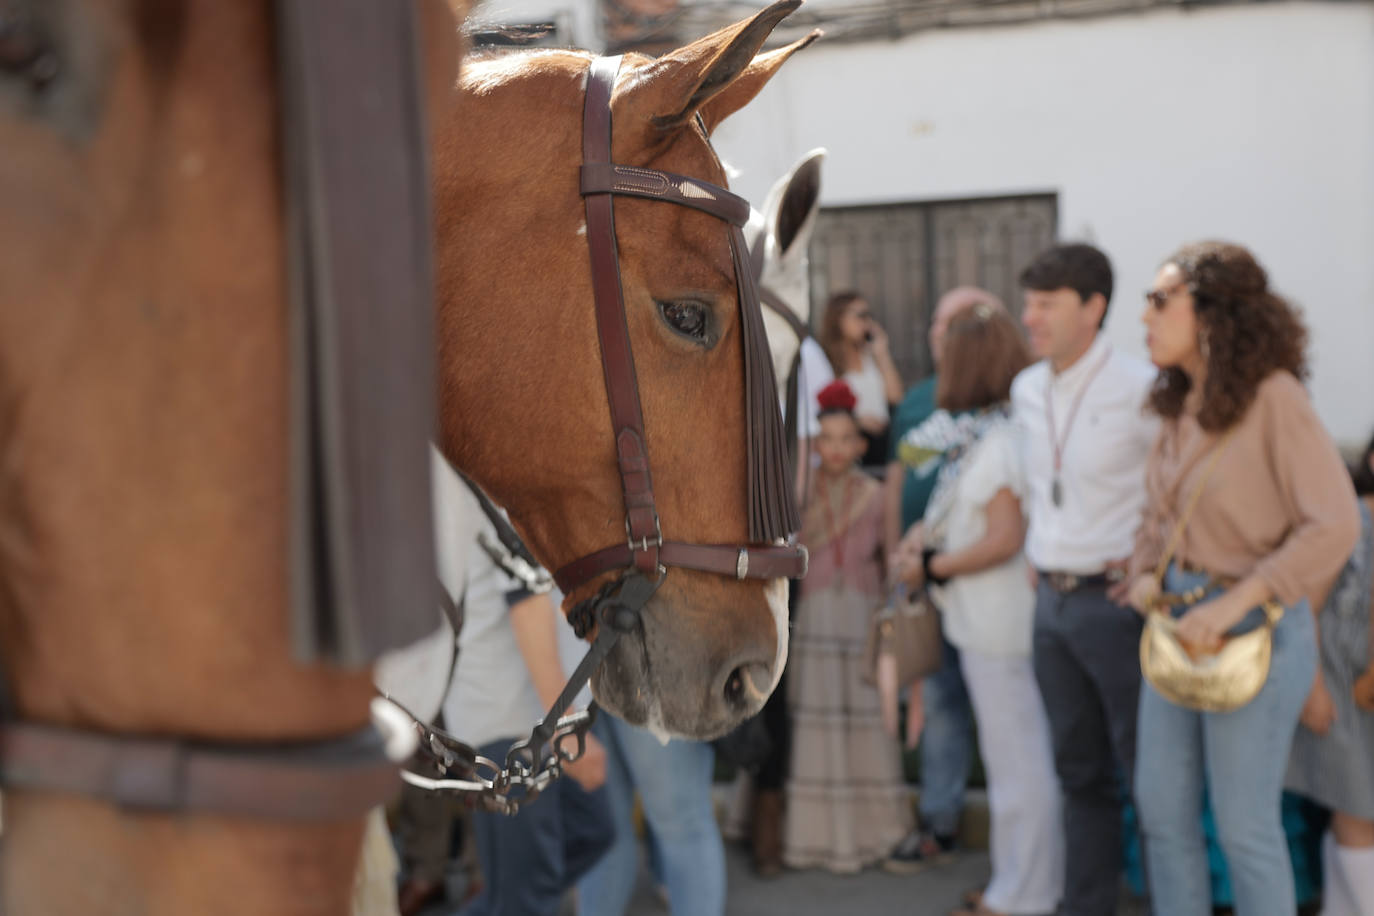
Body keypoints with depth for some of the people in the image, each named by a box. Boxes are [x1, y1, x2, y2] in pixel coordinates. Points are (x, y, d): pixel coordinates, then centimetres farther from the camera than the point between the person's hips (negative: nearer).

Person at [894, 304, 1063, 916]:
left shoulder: (996, 443, -19)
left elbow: (1003, 539, -21)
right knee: (1022, 754, 17)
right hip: (992, 620, 10)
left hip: (998, 627, -10)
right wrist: (927, 533, 4)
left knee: (1017, 757, 1)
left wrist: (931, 567, -12)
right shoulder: (987, 433, 10)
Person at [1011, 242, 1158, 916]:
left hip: (1114, 600, -7)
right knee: (1079, 767, 16)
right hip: (1051, 600, 7)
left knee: (1146, 769, 0)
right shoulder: (1026, 391, 9)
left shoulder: (1139, 390, -14)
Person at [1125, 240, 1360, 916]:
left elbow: (1335, 525, -21)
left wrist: (1232, 605, -23)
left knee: (1244, 826, 3)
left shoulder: (1272, 397, -16)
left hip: (1253, 629, -7)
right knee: (1161, 808, 14)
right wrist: (1144, 572, -1)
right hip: (1177, 620, 7)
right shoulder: (1181, 404, 6)